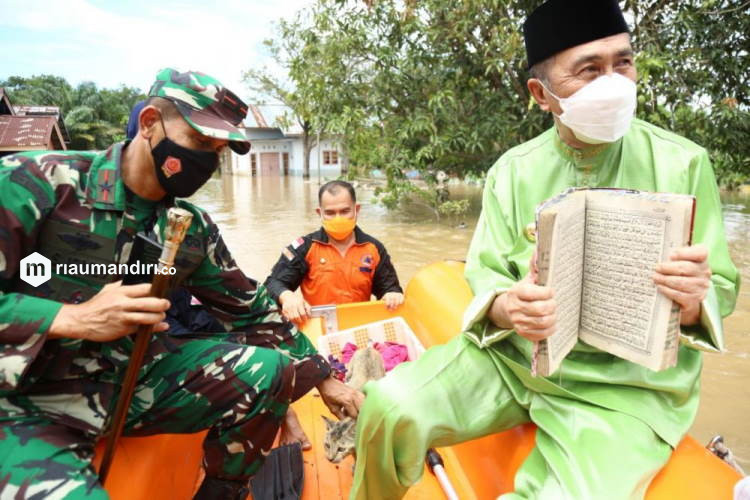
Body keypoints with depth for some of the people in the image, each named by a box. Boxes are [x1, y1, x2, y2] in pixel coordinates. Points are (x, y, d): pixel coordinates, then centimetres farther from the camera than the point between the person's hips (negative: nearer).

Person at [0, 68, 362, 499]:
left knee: (270, 372, -11)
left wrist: (322, 379, 10)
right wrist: (71, 318, -25)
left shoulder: (195, 228, 2)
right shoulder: (38, 182, -12)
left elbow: (251, 311, 9)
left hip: (134, 380, 5)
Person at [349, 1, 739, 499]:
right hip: (512, 355, 2)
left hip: (628, 385, -1)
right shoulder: (513, 170, 1)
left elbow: (722, 289, 0)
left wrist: (695, 301, -25)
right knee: (391, 405, -19)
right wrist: (506, 307, -25)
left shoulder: (683, 163, -3)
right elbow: (485, 275, 0)